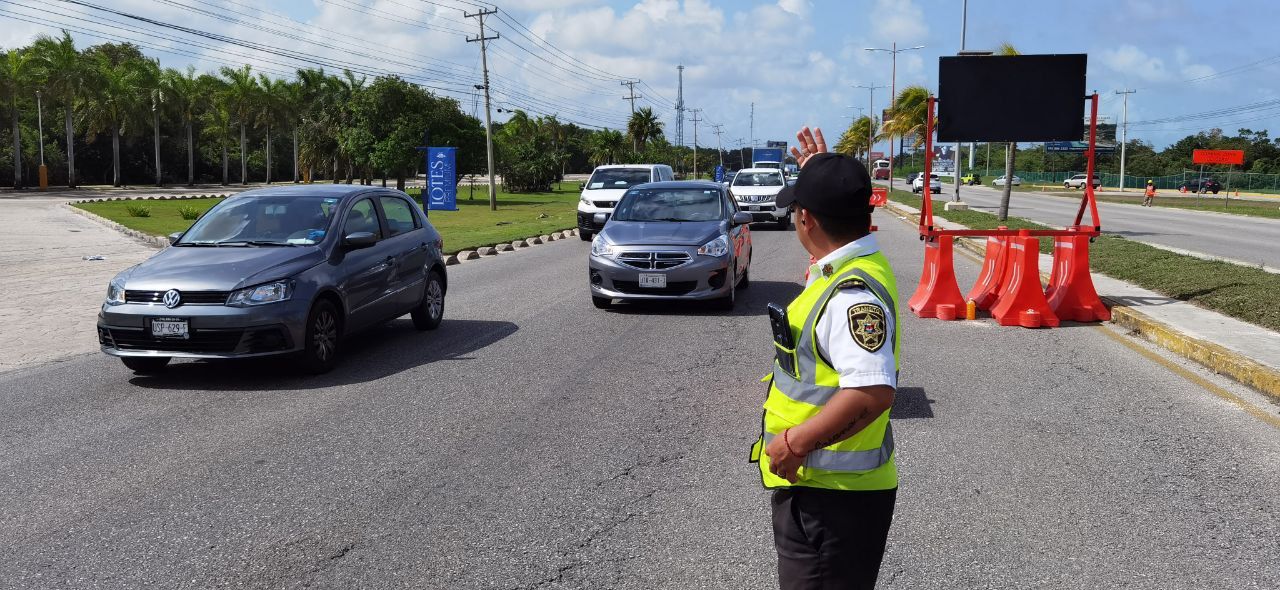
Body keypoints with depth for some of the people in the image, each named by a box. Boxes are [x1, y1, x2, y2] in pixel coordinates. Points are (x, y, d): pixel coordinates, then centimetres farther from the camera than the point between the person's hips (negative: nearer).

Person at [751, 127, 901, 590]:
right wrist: (823, 176, 31)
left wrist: (795, 442, -30)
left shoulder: (852, 293, -26)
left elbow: (873, 391, -37)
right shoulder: (855, 264, 5)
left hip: (830, 498, -10)